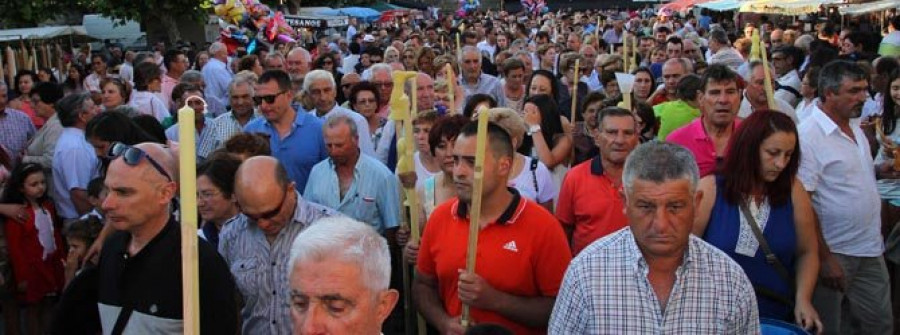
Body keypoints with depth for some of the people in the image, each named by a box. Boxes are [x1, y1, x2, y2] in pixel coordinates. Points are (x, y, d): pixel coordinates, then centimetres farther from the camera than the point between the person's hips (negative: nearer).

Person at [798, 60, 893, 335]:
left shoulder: (856, 130, 9)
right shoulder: (809, 136, -18)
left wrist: (879, 169, 5)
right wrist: (824, 258, -21)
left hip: (870, 250, 8)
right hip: (833, 252, -8)